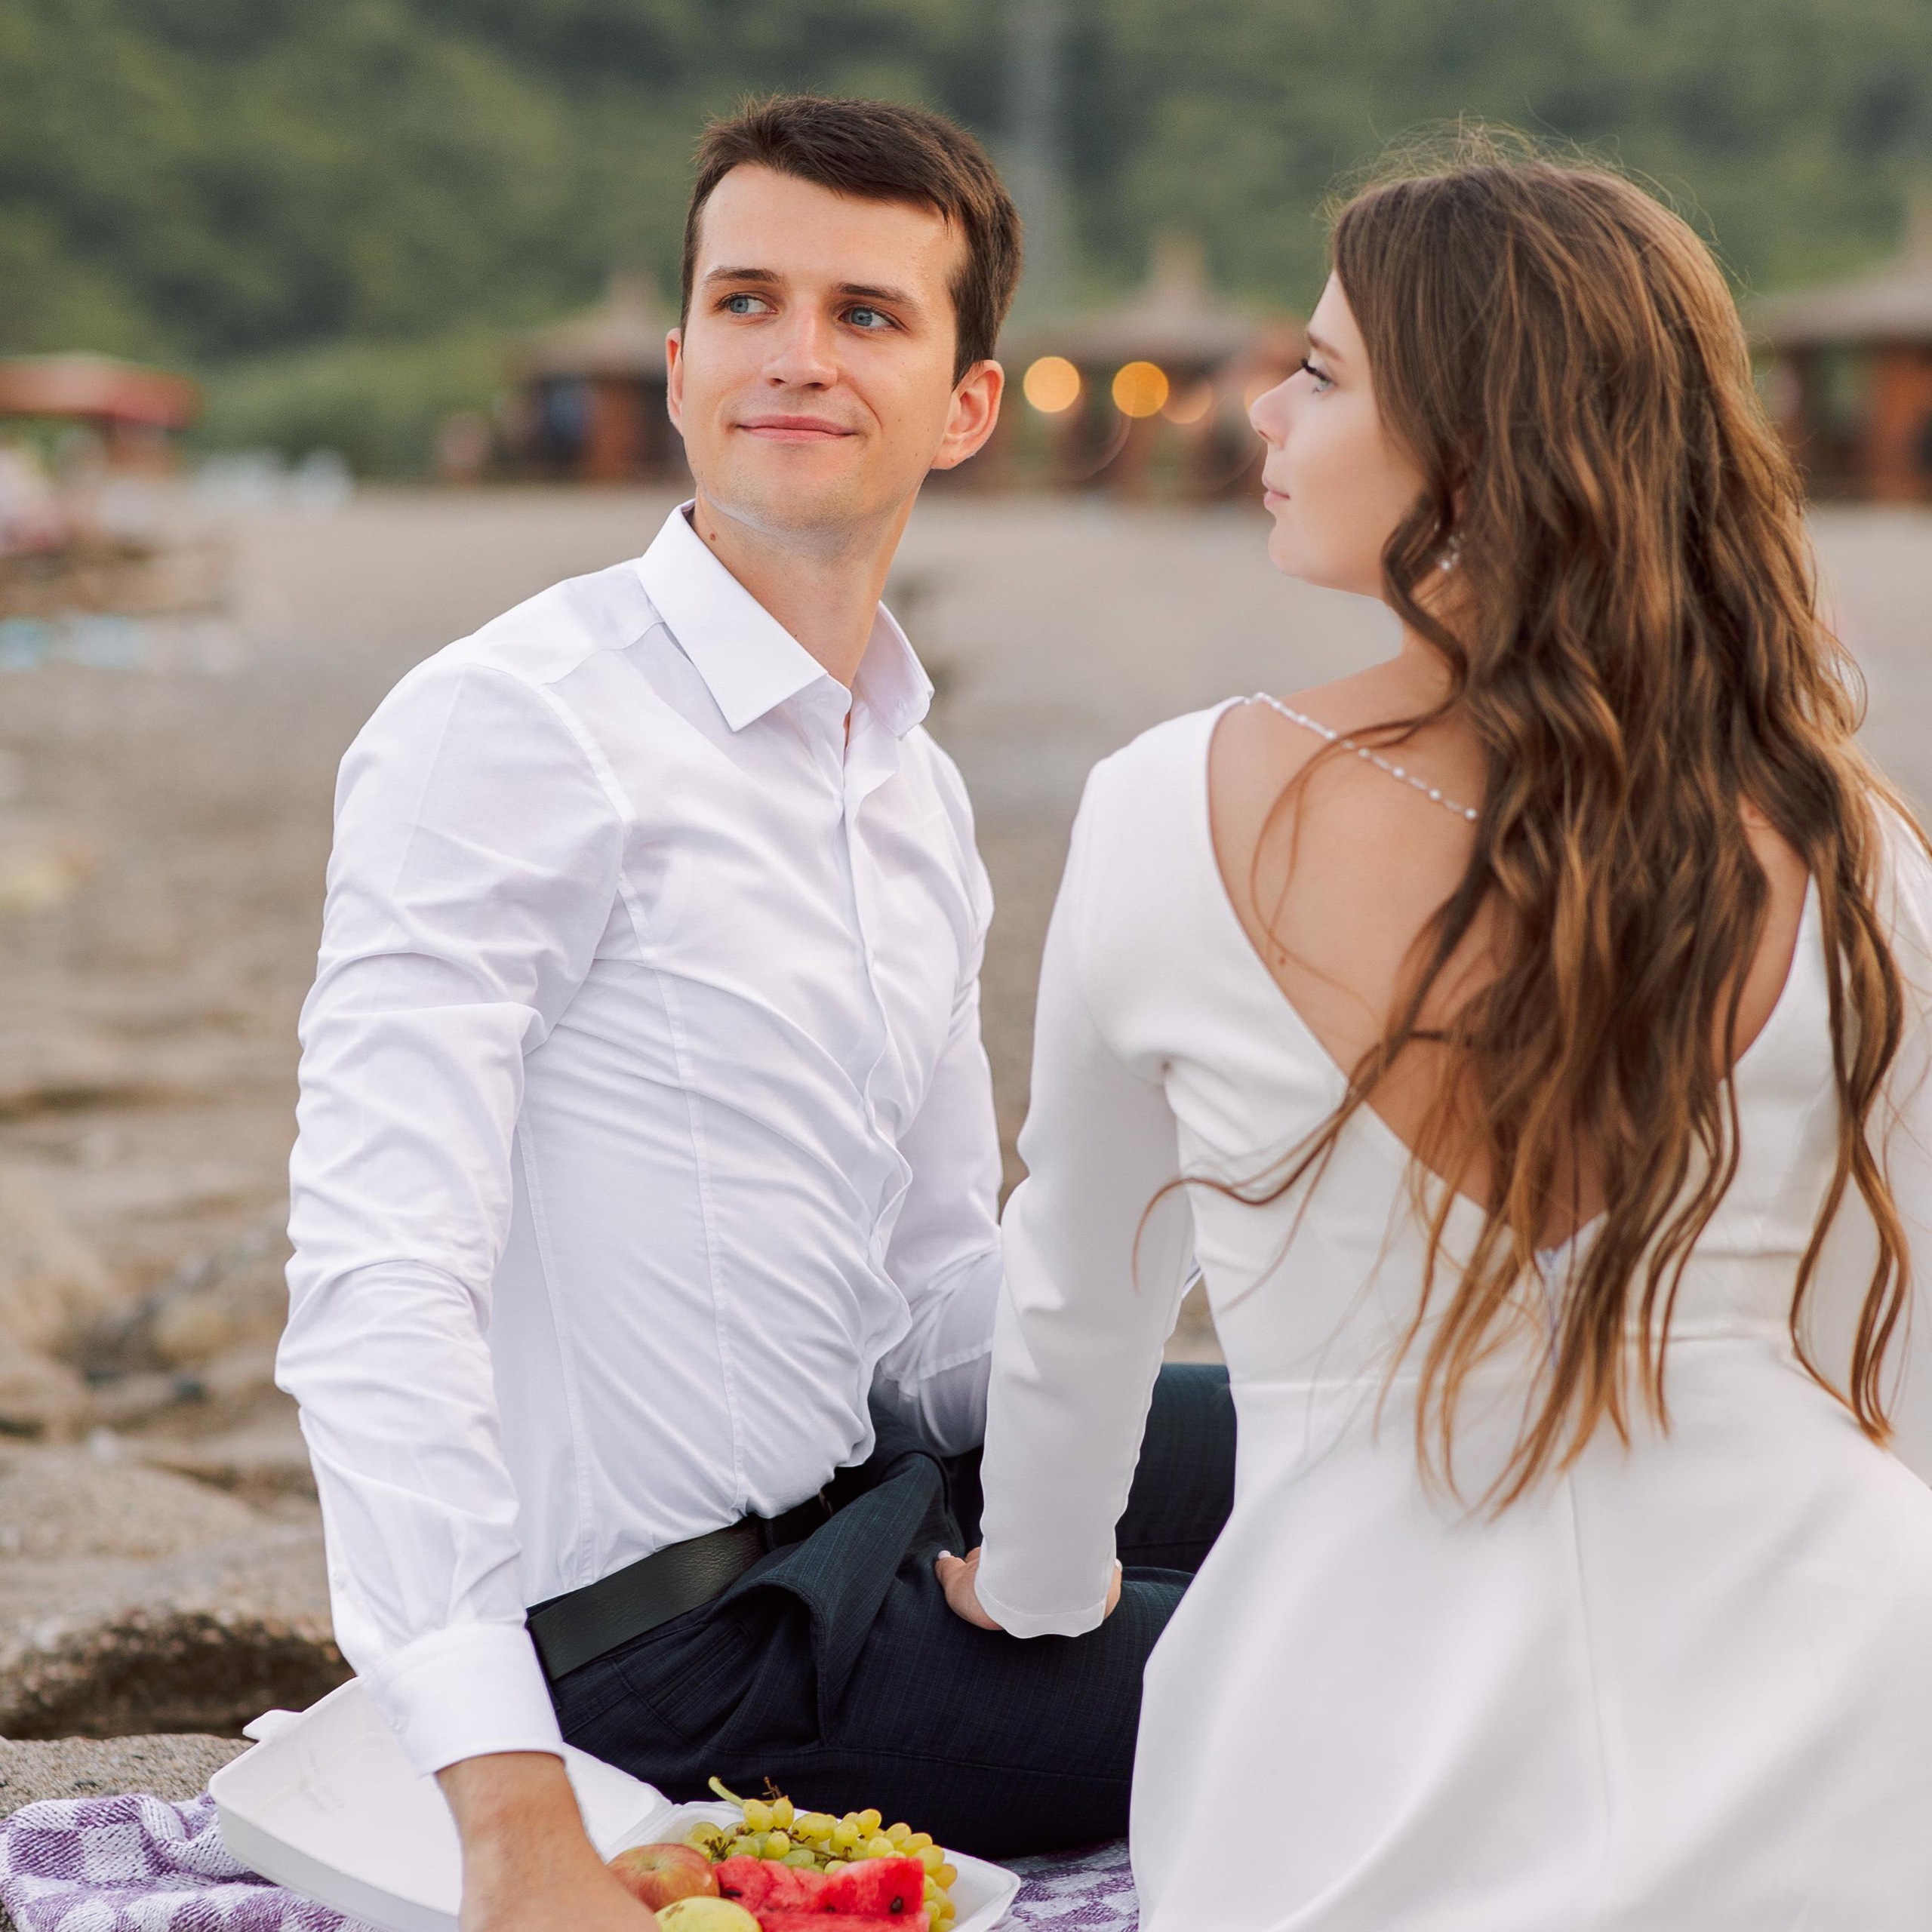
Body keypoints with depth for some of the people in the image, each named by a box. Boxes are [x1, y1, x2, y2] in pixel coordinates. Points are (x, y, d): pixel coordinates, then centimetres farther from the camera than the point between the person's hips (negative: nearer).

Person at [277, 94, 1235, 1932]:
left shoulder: (916, 793, 10)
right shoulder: (509, 728, -17)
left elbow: (933, 1302, 14)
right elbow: (381, 1281, -27)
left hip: (867, 1499, 9)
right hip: (673, 1629, -9)